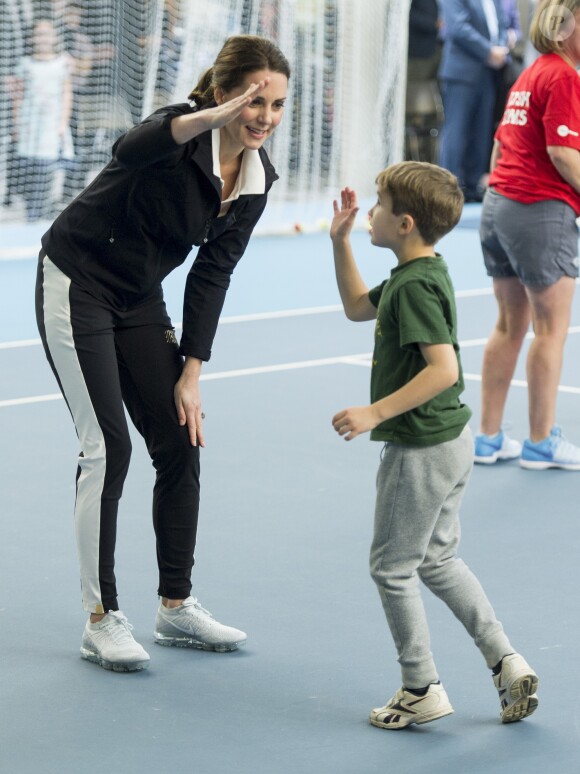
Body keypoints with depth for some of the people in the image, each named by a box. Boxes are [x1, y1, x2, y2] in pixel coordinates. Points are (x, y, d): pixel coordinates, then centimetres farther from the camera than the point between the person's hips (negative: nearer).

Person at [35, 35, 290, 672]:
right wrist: (214, 118, -67)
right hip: (76, 285, -7)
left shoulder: (257, 179, -5)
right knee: (108, 448, -10)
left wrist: (190, 373, -2)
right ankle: (101, 621, 0)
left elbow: (211, 275, 0)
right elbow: (131, 150, -51)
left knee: (180, 446, 4)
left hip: (139, 299, 7)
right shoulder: (182, 132, -25)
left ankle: (176, 607, 18)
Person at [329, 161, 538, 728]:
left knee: (391, 567, 3)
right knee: (437, 560, 19)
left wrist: (375, 413, -29)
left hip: (421, 448, -10)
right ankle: (505, 661, 16)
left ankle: (422, 690, 11)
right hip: (451, 442, 10)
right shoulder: (416, 275, 9)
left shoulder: (415, 285, -21)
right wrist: (340, 241, 16)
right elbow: (358, 307, 25)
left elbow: (443, 368, -29)